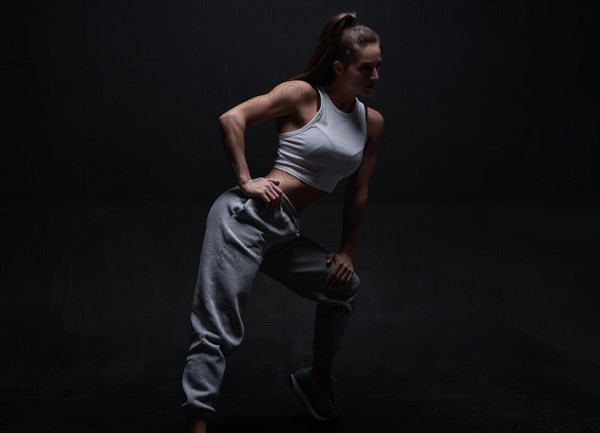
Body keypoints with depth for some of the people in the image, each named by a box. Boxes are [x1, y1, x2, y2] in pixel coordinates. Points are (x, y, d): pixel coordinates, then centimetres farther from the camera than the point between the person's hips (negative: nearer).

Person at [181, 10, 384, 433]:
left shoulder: (372, 122, 14)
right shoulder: (303, 94, -3)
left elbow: (358, 192, 20)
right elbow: (232, 118, -11)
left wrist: (348, 250, 21)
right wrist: (245, 182, -14)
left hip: (284, 233, 7)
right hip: (248, 214, -7)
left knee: (343, 286, 20)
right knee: (218, 329, -12)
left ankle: (317, 382, 37)